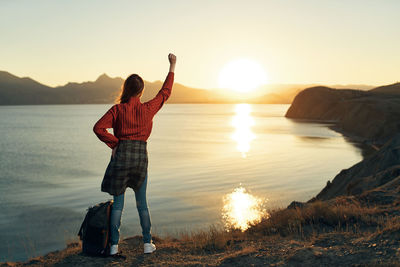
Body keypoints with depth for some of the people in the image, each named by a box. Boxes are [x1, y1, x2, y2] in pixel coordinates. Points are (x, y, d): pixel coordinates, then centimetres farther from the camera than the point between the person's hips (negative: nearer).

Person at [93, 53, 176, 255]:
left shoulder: (118, 109, -5)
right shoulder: (148, 109, -1)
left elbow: (98, 127, -15)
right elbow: (165, 93, 13)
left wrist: (114, 143, -4)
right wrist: (172, 67, 20)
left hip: (121, 155, -1)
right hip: (141, 157, 1)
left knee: (117, 203, 7)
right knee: (142, 203, 13)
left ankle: (114, 245, 7)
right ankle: (147, 243, 17)